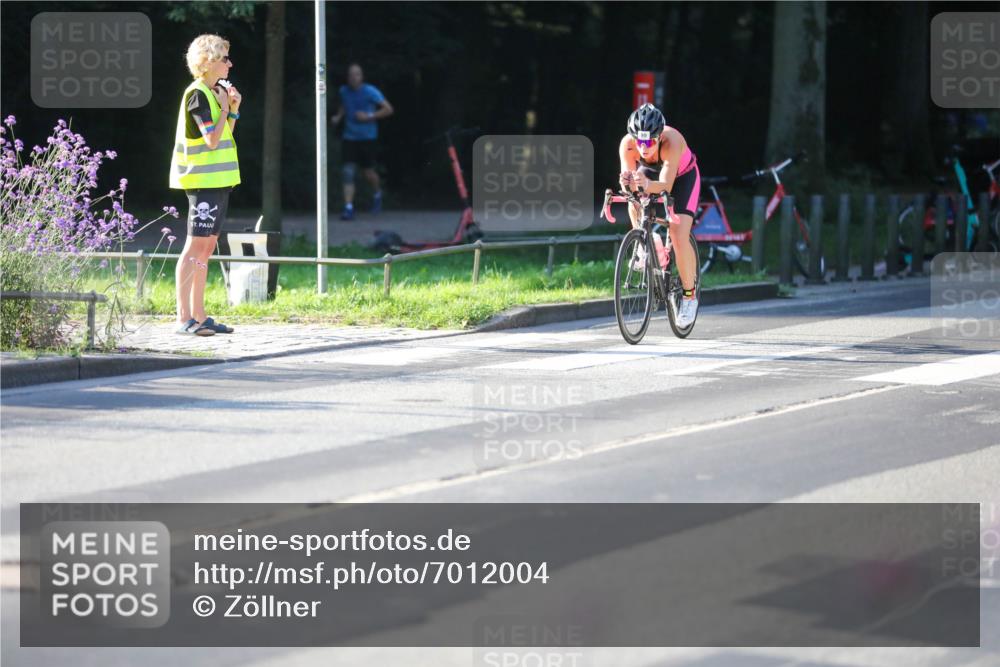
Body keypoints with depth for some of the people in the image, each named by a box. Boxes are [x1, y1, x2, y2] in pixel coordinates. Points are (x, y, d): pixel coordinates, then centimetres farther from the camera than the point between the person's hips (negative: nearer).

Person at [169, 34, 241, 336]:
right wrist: (224, 108, -9)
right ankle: (184, 318, -12)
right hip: (203, 180, -10)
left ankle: (199, 316, 12)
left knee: (206, 246, 10)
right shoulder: (198, 94, -13)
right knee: (195, 245, -11)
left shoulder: (214, 92, 17)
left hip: (219, 179, 10)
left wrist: (233, 110, 7)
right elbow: (212, 139, -19)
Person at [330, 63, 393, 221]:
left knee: (368, 173, 5)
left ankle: (377, 194, 39)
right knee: (348, 172, -11)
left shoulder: (370, 92, -11)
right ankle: (348, 208, -13)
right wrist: (338, 116, 5)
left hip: (368, 138, -3)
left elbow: (388, 109, -9)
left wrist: (369, 116, -17)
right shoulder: (344, 91, 2)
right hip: (350, 137, 3)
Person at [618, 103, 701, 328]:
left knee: (679, 237, -17)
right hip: (651, 173, 3)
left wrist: (647, 185, -68)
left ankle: (690, 295, 2)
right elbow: (628, 180, -37)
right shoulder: (627, 144, -33)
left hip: (682, 177, -3)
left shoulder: (671, 141, -41)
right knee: (634, 202, -30)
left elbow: (666, 185, -47)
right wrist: (627, 183, -61)